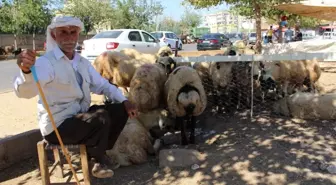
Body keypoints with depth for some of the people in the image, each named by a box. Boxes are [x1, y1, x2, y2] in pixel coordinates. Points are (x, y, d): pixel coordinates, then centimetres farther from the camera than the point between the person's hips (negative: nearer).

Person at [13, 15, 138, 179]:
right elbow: (24, 91, -37)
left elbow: (102, 85, 10)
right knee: (101, 119, -28)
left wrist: (124, 101, -6)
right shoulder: (46, 62, -19)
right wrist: (26, 70, -60)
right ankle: (97, 160, 1)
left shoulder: (82, 62, 7)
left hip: (81, 115, 8)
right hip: (57, 125, -8)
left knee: (120, 110, 0)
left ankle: (97, 153, 14)